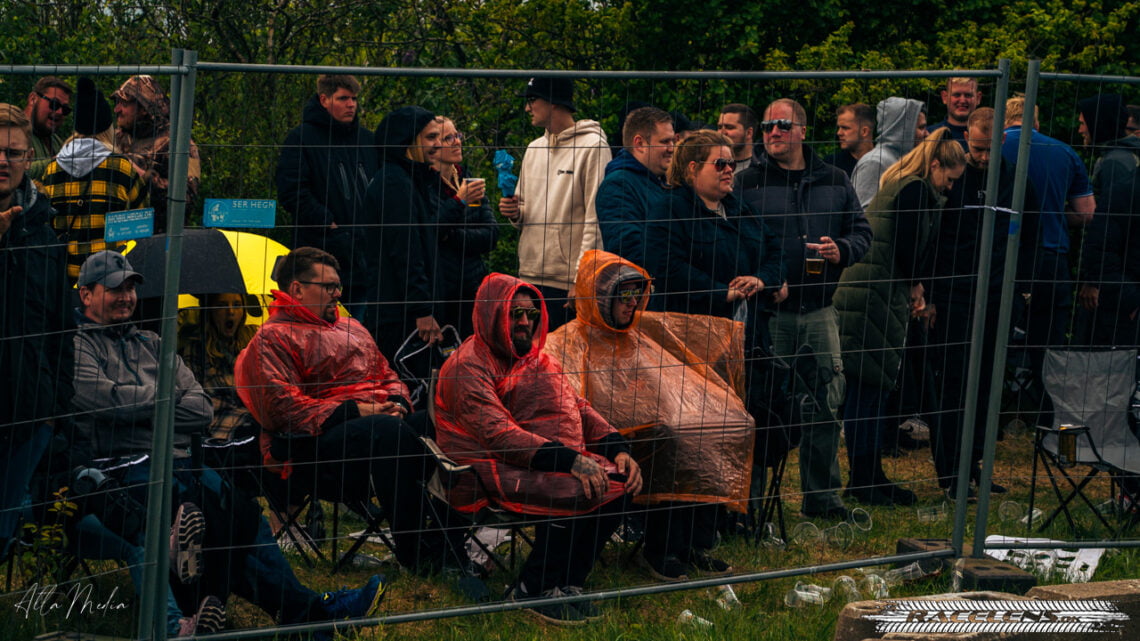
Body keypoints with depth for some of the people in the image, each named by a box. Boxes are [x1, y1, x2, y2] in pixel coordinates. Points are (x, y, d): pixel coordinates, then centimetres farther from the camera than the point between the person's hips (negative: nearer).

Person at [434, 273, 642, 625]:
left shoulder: (536, 358, 17)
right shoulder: (469, 367, -12)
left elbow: (578, 408, 13)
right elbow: (497, 435, -23)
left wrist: (618, 449, -6)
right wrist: (570, 461, -31)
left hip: (553, 459, 8)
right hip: (489, 470, -8)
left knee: (615, 481, -12)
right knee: (572, 491, -29)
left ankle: (568, 584, -4)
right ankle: (533, 590, -13)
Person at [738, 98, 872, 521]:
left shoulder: (834, 182, 12)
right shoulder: (748, 184, 1)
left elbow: (861, 231, 16)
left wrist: (841, 251, -6)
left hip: (819, 310, 3)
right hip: (768, 311, -3)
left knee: (826, 404, 5)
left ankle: (822, 497, 15)